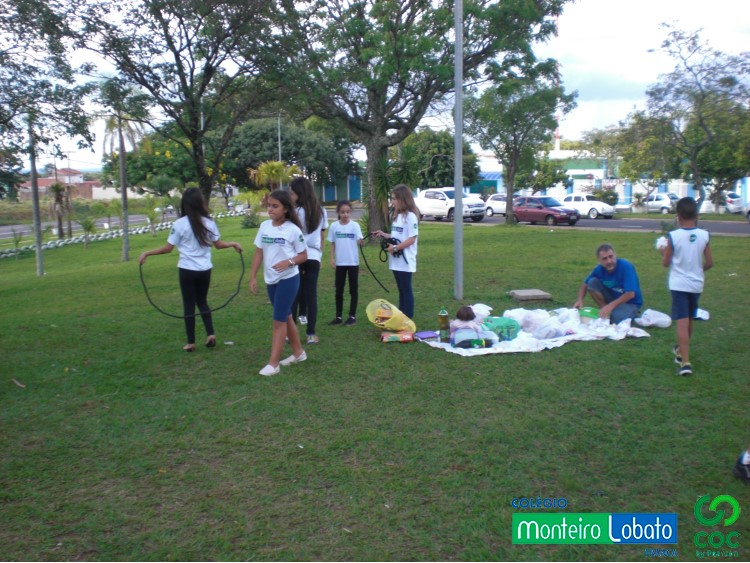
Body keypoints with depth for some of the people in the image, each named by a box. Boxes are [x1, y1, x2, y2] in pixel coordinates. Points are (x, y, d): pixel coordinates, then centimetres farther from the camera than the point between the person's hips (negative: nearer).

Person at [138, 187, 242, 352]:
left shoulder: (179, 224, -11)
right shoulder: (209, 222, -2)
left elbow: (168, 248, -8)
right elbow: (218, 244, 7)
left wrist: (146, 253, 3)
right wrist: (233, 244, 25)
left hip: (187, 270, -3)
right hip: (204, 270, 3)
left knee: (189, 305, 7)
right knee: (202, 301, 20)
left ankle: (191, 342, 13)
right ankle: (210, 334, 9)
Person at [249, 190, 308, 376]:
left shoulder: (293, 229, -13)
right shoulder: (264, 226, 1)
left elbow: (303, 255, -6)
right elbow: (259, 253, 6)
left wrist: (289, 261, -25)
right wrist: (253, 277, 3)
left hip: (288, 279, -6)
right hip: (271, 279, 6)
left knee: (279, 320, -4)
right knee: (285, 317, 16)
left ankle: (273, 363, 2)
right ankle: (298, 352, 32)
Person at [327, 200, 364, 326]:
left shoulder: (355, 225, -7)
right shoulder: (334, 226, 0)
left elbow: (359, 241, -17)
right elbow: (332, 244, 7)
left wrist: (361, 242, -40)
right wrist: (332, 259, 1)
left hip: (353, 262, -2)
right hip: (340, 262, 2)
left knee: (353, 289, 5)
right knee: (339, 290, 8)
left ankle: (352, 316, 13)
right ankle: (338, 316, 17)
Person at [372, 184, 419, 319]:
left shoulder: (410, 216, -13)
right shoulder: (395, 215, 12)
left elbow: (412, 239, -17)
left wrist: (395, 247, -20)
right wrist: (384, 235, 7)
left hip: (405, 261, -8)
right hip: (396, 260, 8)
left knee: (406, 290, -1)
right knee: (401, 290, 14)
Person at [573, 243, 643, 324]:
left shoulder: (626, 266, -26)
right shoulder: (599, 269, -12)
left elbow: (630, 294, -29)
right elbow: (585, 285, 1)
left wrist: (610, 306, -34)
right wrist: (580, 300, -18)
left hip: (630, 302, -5)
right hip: (613, 297, 5)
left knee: (617, 318, -36)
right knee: (592, 282, -15)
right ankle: (606, 312, -5)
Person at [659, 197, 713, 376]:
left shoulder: (673, 236, -12)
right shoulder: (704, 235, -3)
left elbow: (666, 263, -4)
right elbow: (709, 262, 2)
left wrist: (663, 252, 15)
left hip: (679, 285, -4)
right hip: (696, 284, 4)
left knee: (682, 322, -8)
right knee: (689, 320, 22)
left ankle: (685, 362, -18)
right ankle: (681, 350, 42)